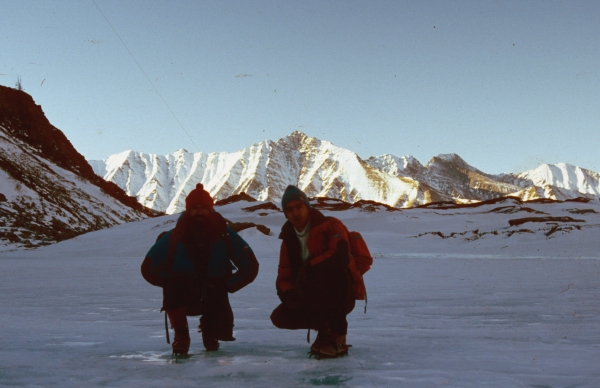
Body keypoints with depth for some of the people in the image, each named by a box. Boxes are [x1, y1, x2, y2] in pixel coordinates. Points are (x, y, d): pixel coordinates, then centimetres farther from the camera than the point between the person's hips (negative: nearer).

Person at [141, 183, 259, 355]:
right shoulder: (174, 237, -14)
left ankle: (210, 329, 18)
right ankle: (181, 335, -13)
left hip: (215, 298, 2)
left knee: (223, 330, -24)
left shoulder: (225, 235, -12)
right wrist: (173, 283, -15)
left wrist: (225, 286, -12)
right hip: (183, 297, -2)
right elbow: (149, 268, -5)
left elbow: (250, 267, -5)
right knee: (172, 286, -35)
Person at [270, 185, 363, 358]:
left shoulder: (330, 226, -11)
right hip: (314, 299, 5)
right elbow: (283, 278, 3)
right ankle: (326, 326, 9)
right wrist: (289, 293, -20)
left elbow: (341, 255, -30)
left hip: (341, 296, -5)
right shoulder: (289, 240, 7)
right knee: (280, 317, -17)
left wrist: (309, 267, -28)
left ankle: (336, 335, -21)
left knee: (329, 270, -37)